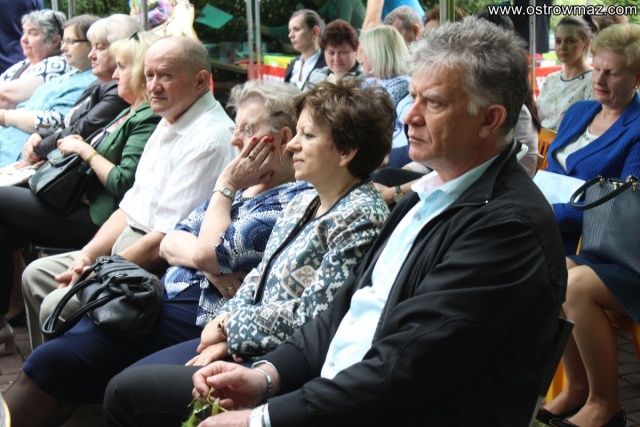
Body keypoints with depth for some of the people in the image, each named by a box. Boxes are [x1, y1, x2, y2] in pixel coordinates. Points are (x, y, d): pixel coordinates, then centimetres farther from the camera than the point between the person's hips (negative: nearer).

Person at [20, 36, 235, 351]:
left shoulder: (209, 139, -20)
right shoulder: (167, 124, 12)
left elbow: (167, 240, -23)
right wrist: (87, 255, 2)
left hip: (163, 267, -10)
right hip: (127, 243, 10)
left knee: (58, 307, -18)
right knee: (36, 275, 12)